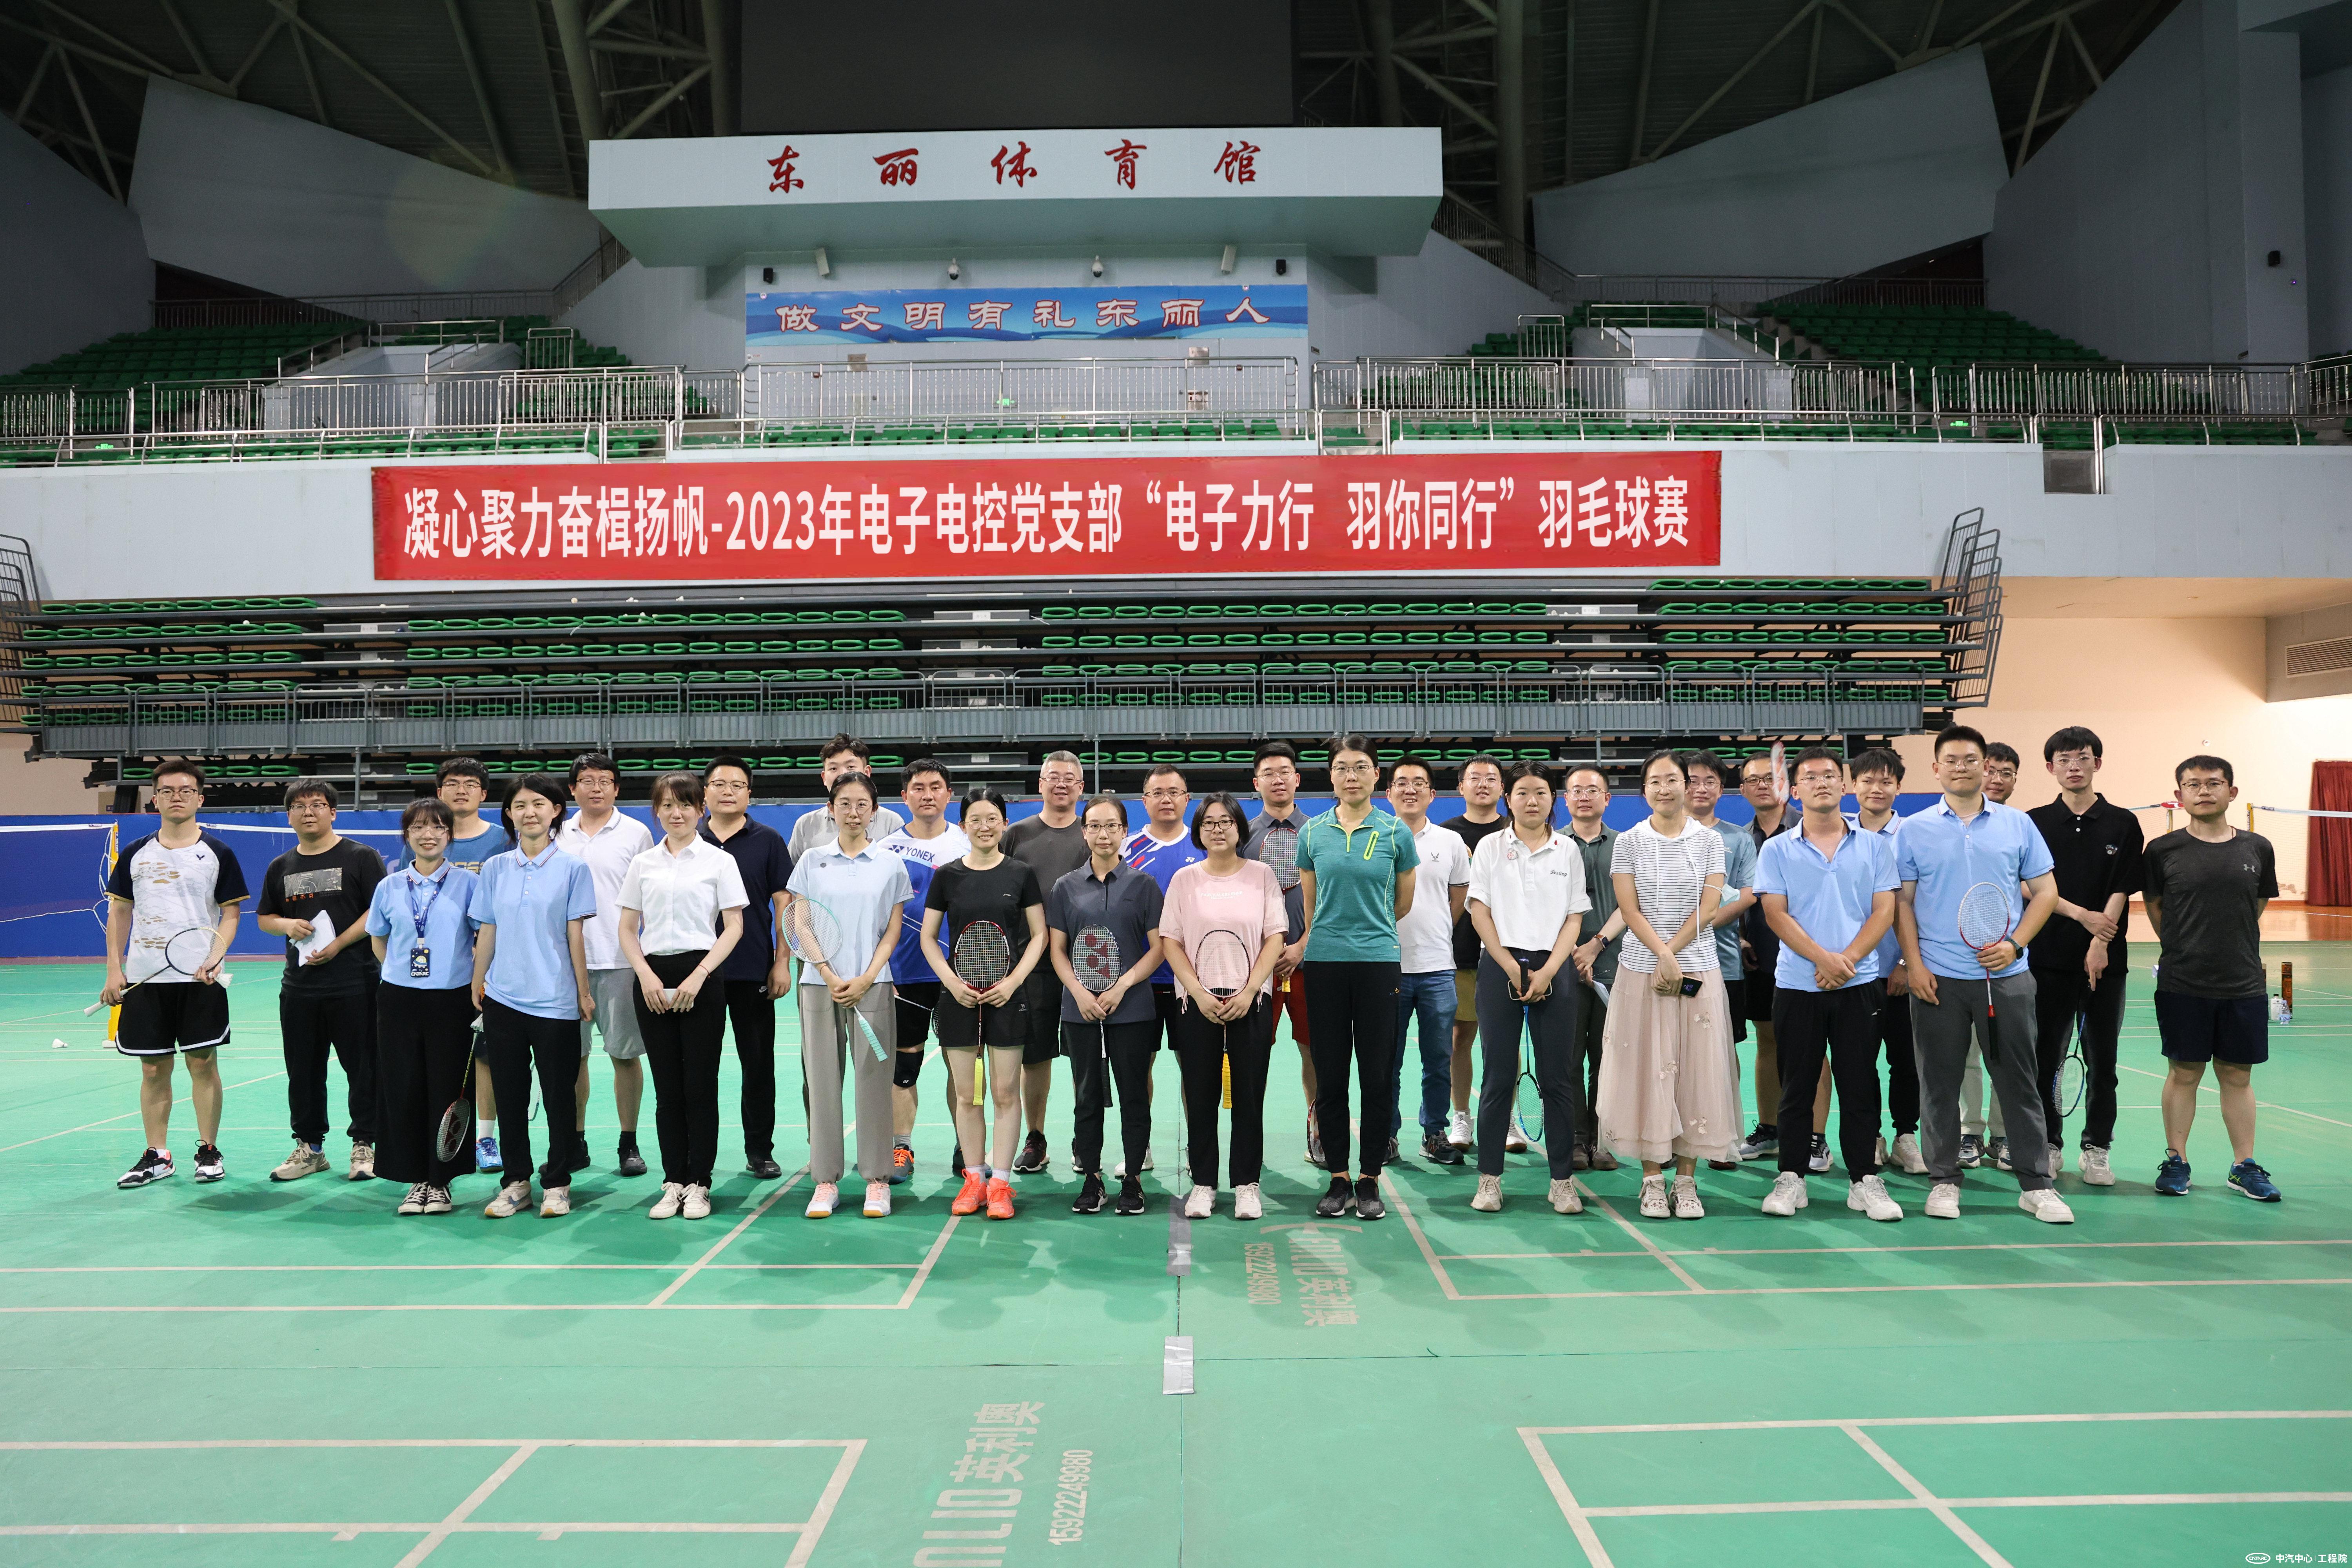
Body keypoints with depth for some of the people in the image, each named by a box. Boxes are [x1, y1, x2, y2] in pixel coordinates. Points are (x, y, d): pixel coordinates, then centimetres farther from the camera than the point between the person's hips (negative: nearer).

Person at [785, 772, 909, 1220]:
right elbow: (802, 927, 4)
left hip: (872, 986, -1)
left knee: (873, 1079, -1)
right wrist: (831, 977, -7)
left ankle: (877, 1180, 8)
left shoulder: (890, 865, 6)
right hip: (820, 985, 1)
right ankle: (826, 1181, 10)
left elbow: (892, 932, 5)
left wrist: (866, 979, -8)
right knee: (823, 1080, 2)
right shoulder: (812, 861, 7)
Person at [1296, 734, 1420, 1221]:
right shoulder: (1313, 833, 6)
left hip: (1378, 962, -1)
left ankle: (1369, 1180, 13)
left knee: (1377, 1076, 2)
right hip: (1324, 963, 1)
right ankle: (1338, 1179, 15)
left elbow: (1402, 904, 12)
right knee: (1329, 1076, 5)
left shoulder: (1396, 832, 2)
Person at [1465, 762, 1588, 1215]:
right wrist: (1512, 969, -7)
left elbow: (1575, 918, 5)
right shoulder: (1491, 847, 6)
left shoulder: (1567, 850, 9)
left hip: (1554, 969, 1)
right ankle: (1489, 1178, 7)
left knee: (1558, 1077, 2)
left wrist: (1547, 972, -7)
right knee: (1498, 1076, 1)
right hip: (1500, 965, -1)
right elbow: (1479, 912, 1)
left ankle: (1563, 1180, 8)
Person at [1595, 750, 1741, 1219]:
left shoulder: (1710, 842, 6)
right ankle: (1652, 1180, 8)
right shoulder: (1628, 842, 4)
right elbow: (1630, 909, -4)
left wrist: (1671, 955, -12)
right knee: (1648, 1072, 0)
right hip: (1642, 969, -1)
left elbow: (1708, 908, -3)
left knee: (1696, 1073, 1)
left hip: (1699, 969, 1)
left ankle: (1687, 1180, 9)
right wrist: (1664, 955, -16)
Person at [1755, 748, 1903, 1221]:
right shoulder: (1777, 850, 4)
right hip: (1796, 984, 0)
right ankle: (1791, 1177, 13)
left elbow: (1884, 911, 1)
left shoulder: (1874, 846, 7)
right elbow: (1776, 915, -4)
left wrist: (1848, 959, -13)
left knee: (1859, 1085, 4)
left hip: (1860, 983, 1)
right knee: (1797, 1087, 5)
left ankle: (1865, 1179, 12)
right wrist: (1823, 958, -15)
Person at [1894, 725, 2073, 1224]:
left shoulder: (2018, 825, 6)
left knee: (2019, 1082, 4)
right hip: (1937, 978, 0)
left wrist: (2015, 944, -7)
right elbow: (1903, 902, 4)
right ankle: (1944, 1180, 16)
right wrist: (1914, 964, -5)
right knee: (1940, 1083, 5)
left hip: (2005, 975, 0)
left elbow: (2045, 892, 7)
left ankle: (2036, 1184, 14)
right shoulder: (1914, 830, 4)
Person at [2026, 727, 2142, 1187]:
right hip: (2048, 958, 0)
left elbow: (2121, 891, -3)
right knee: (2045, 1058, 3)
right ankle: (2049, 1145, 15)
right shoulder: (2035, 823, 5)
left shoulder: (2122, 824, 4)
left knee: (2102, 1061, 5)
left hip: (2106, 960, 0)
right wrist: (2082, 914, -16)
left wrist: (2100, 942, -15)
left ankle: (2096, 1149, 15)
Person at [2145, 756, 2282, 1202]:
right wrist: (2184, 949, 9)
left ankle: (2244, 1166, 20)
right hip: (2182, 985, -2)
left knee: (2237, 1076, 9)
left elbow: (2258, 906, 15)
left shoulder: (2258, 849, 4)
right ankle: (2176, 1161, 17)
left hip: (2244, 985, 2)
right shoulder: (2163, 851, -3)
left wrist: (2231, 948, 12)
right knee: (2183, 1073, 5)